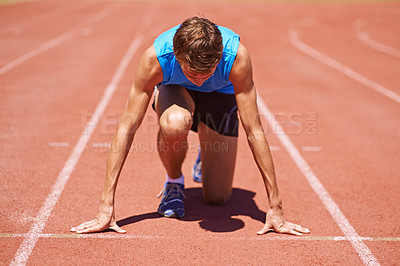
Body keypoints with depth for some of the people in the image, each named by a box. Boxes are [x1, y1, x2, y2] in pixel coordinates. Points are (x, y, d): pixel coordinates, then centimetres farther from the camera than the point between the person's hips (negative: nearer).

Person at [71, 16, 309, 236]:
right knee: (175, 123, -40)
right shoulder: (155, 57, -39)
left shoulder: (237, 55, -40)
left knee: (217, 197, -2)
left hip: (220, 94, 1)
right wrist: (106, 207, -37)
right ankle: (174, 181, -6)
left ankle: (207, 155, 33)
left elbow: (254, 132, -35)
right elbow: (127, 128, -35)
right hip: (175, 90, 0)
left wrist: (276, 208, -34)